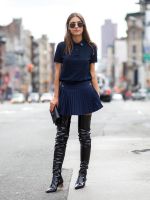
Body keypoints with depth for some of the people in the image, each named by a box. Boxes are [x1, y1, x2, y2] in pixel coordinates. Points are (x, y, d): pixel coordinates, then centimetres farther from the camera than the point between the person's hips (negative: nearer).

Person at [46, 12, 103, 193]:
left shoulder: (90, 47, 2)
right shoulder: (62, 46, 0)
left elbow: (92, 73, 6)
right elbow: (57, 73, 1)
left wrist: (97, 95, 1)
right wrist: (55, 97, -4)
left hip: (85, 92, 0)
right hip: (66, 92, 0)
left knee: (84, 134, 6)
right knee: (61, 135, 1)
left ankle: (82, 175, 17)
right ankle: (56, 177, 3)